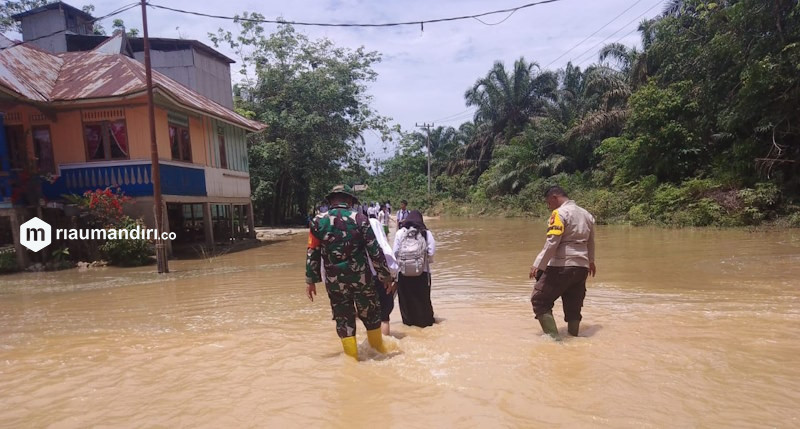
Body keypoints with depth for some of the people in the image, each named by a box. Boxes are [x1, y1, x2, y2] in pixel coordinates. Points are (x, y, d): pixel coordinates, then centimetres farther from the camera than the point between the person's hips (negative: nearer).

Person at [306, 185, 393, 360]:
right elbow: (375, 251, -6)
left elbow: (312, 254, 1)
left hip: (334, 281, 1)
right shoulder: (360, 219, -6)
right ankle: (378, 350, 31)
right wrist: (386, 275, 3)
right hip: (360, 278, -1)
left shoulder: (318, 222, -2)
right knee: (371, 315, 18)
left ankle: (352, 357, 18)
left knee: (344, 320, 13)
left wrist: (310, 280, 10)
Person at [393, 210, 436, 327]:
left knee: (406, 298, 14)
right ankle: (425, 320, 23)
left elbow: (395, 252, -5)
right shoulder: (426, 233, -2)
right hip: (422, 271, 0)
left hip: (403, 271, 0)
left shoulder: (400, 233, -1)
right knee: (423, 298, 14)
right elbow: (431, 251, -7)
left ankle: (409, 320, 23)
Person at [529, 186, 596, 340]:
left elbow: (552, 243, -19)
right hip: (582, 268, 8)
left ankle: (554, 337, -9)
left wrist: (538, 265, -17)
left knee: (539, 300, 1)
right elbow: (591, 242, 27)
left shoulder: (560, 213, -9)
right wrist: (591, 261, 42)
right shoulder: (586, 214, 16)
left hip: (561, 266, -8)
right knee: (573, 307, 15)